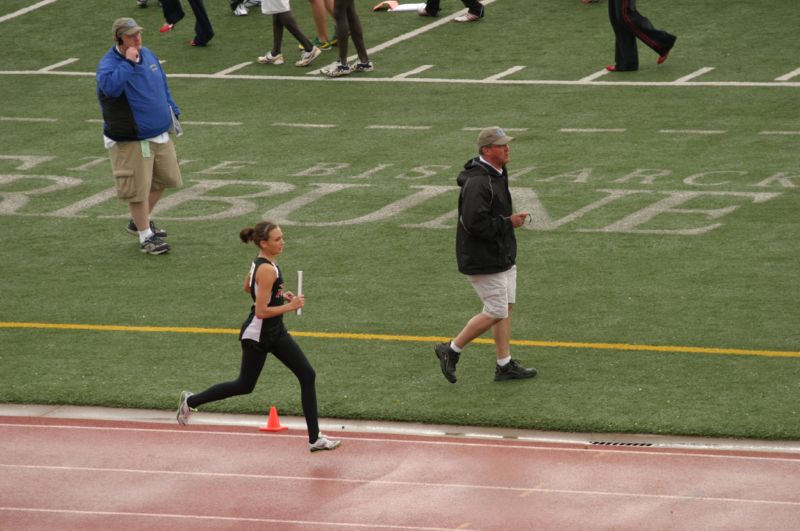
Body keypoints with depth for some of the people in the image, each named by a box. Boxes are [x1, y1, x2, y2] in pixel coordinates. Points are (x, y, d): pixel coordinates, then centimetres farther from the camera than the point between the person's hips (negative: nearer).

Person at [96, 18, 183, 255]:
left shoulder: (147, 55, 6)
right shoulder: (109, 64, -17)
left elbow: (163, 85, 21)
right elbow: (110, 86, -40)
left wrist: (172, 111, 19)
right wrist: (128, 63, -34)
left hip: (159, 134, 8)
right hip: (130, 140, -8)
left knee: (162, 180, 17)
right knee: (138, 188, -2)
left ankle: (139, 221, 37)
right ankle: (146, 237, 11)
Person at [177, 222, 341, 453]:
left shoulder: (261, 262, 3)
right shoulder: (267, 270, -26)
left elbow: (247, 287, 21)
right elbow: (261, 311, -26)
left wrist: (279, 295, 12)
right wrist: (290, 306, -19)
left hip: (275, 332, 9)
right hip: (257, 336, -9)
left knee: (307, 376, 2)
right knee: (244, 386, 8)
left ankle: (315, 438, 4)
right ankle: (191, 401, 29)